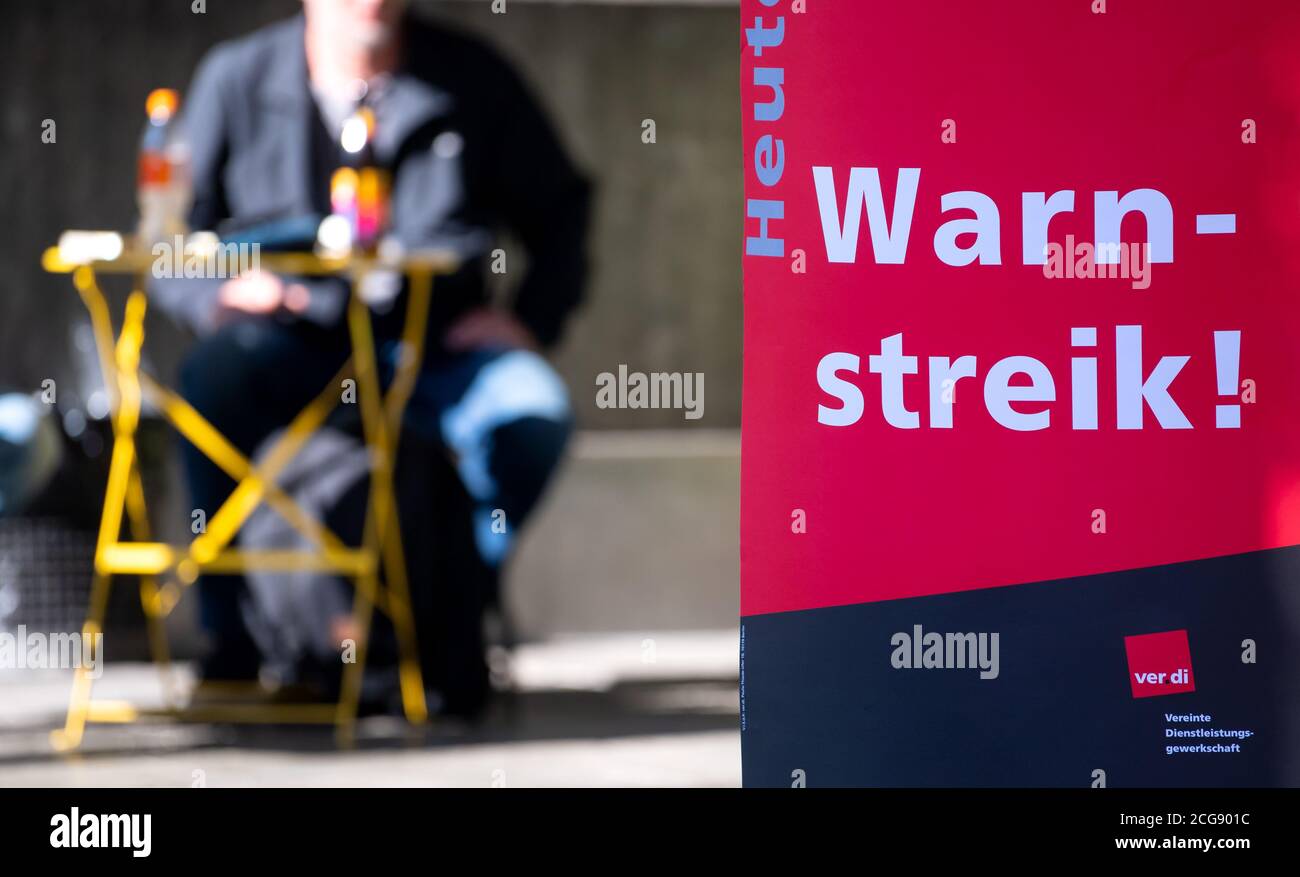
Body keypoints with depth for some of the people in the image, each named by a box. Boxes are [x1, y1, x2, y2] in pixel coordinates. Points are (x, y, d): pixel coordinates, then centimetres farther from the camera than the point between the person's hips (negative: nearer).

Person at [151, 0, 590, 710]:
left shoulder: (472, 78, 7)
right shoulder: (235, 79, 5)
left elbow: (560, 211, 14)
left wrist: (532, 319, -2)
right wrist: (221, 293, -16)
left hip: (435, 343, 1)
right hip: (295, 342, -1)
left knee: (533, 411, -30)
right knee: (216, 377, -34)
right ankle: (233, 638, -23)